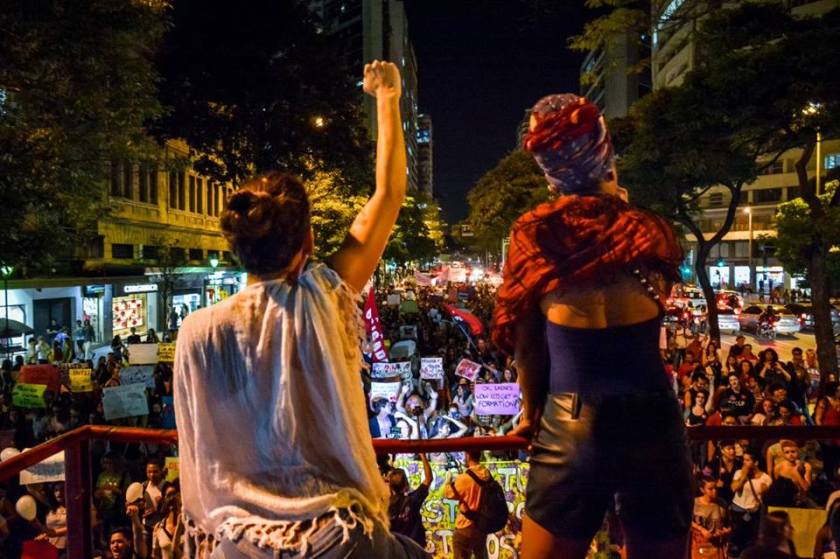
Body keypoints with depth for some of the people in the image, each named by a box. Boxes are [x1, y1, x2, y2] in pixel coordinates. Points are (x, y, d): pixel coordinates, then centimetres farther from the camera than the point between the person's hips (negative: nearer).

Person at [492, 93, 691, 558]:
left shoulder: (533, 236, -5)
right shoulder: (650, 231, 1)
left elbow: (524, 343, 3)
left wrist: (531, 412, 21)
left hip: (571, 428, -2)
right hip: (655, 424, 3)